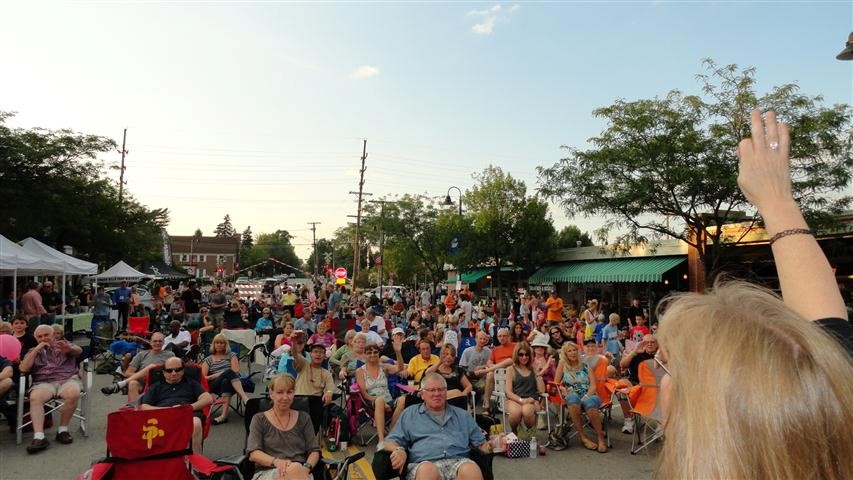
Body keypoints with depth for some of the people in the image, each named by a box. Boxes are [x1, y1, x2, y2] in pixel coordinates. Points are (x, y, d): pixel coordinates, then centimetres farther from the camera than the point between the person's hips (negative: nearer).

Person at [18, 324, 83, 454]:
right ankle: (39, 437, -37)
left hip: (68, 379, -2)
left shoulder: (64, 345, 18)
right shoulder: (33, 351, 25)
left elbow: (78, 351, -5)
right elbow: (23, 368, 9)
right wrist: (36, 350, 3)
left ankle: (62, 430, -19)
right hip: (44, 383, 2)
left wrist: (69, 348, -30)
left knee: (73, 394, -35)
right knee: (34, 397, -34)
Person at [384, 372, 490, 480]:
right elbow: (391, 442, 13)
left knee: (471, 469, -35)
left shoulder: (462, 415, 25)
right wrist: (399, 450, -11)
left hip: (458, 462, 2)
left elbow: (481, 443, 24)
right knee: (427, 470, -39)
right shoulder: (409, 414, 20)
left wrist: (491, 446, -1)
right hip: (424, 464, -1)